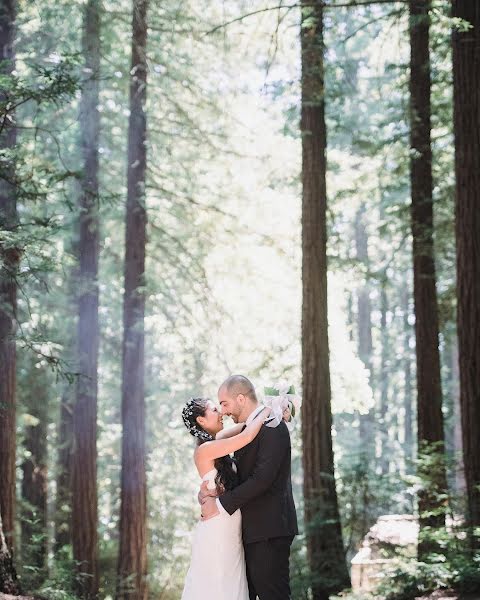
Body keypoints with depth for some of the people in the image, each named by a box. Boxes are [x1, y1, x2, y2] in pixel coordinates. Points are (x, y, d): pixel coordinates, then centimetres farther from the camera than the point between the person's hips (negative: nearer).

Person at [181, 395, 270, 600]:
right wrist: (267, 411, -8)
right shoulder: (205, 449, -16)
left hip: (228, 529, 9)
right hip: (217, 528, -9)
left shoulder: (216, 442, 10)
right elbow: (247, 436, -23)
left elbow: (245, 426, 19)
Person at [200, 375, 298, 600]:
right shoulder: (248, 429, 16)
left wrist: (220, 504, -16)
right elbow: (240, 473, 18)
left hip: (269, 530, -10)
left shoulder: (271, 427, -13)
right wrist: (208, 487, -2)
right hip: (253, 531, 10)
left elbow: (262, 478, -21)